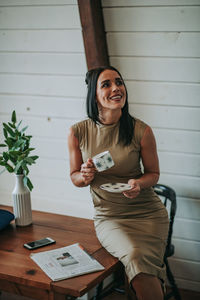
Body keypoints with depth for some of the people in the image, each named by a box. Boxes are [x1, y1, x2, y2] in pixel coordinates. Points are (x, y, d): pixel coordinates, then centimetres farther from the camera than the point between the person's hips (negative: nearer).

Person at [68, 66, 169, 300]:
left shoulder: (142, 131, -8)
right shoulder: (78, 133, -5)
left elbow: (153, 173, 6)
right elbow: (75, 177, 8)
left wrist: (139, 183, -16)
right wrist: (85, 177, -15)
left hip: (147, 212, 0)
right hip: (108, 216, 0)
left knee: (144, 266, -25)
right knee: (135, 257, -28)